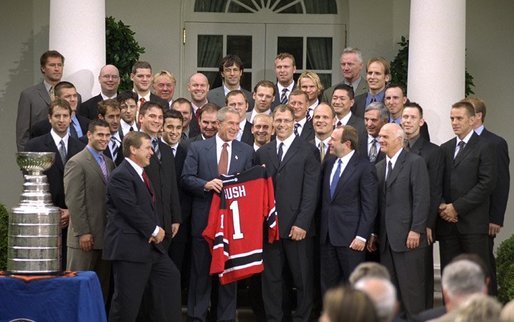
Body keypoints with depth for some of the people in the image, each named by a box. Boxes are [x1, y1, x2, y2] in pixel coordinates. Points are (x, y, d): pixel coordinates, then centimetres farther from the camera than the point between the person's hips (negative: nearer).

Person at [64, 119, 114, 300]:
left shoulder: (109, 163, 15)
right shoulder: (77, 163, -8)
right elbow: (73, 201, -13)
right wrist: (83, 232, -16)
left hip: (106, 236, 7)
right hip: (85, 237, -7)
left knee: (102, 285, 8)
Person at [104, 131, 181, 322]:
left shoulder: (140, 174, 16)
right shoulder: (121, 176, -15)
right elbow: (131, 210, -21)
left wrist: (157, 229, 1)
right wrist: (154, 230, -12)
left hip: (149, 244, 10)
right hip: (129, 247, -10)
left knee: (170, 277, 11)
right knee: (127, 299, -4)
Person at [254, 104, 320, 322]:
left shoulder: (308, 151, 1)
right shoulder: (262, 153, 12)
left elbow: (311, 191, -5)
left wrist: (302, 224, -11)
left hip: (297, 227, -3)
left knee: (303, 278, 3)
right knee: (270, 277, 6)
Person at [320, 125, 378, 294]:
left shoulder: (365, 168, -9)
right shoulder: (328, 163, 11)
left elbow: (369, 206, -10)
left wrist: (362, 236, -15)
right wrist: (321, 227, 9)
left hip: (350, 236, -6)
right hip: (327, 234, 6)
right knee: (328, 283, 10)